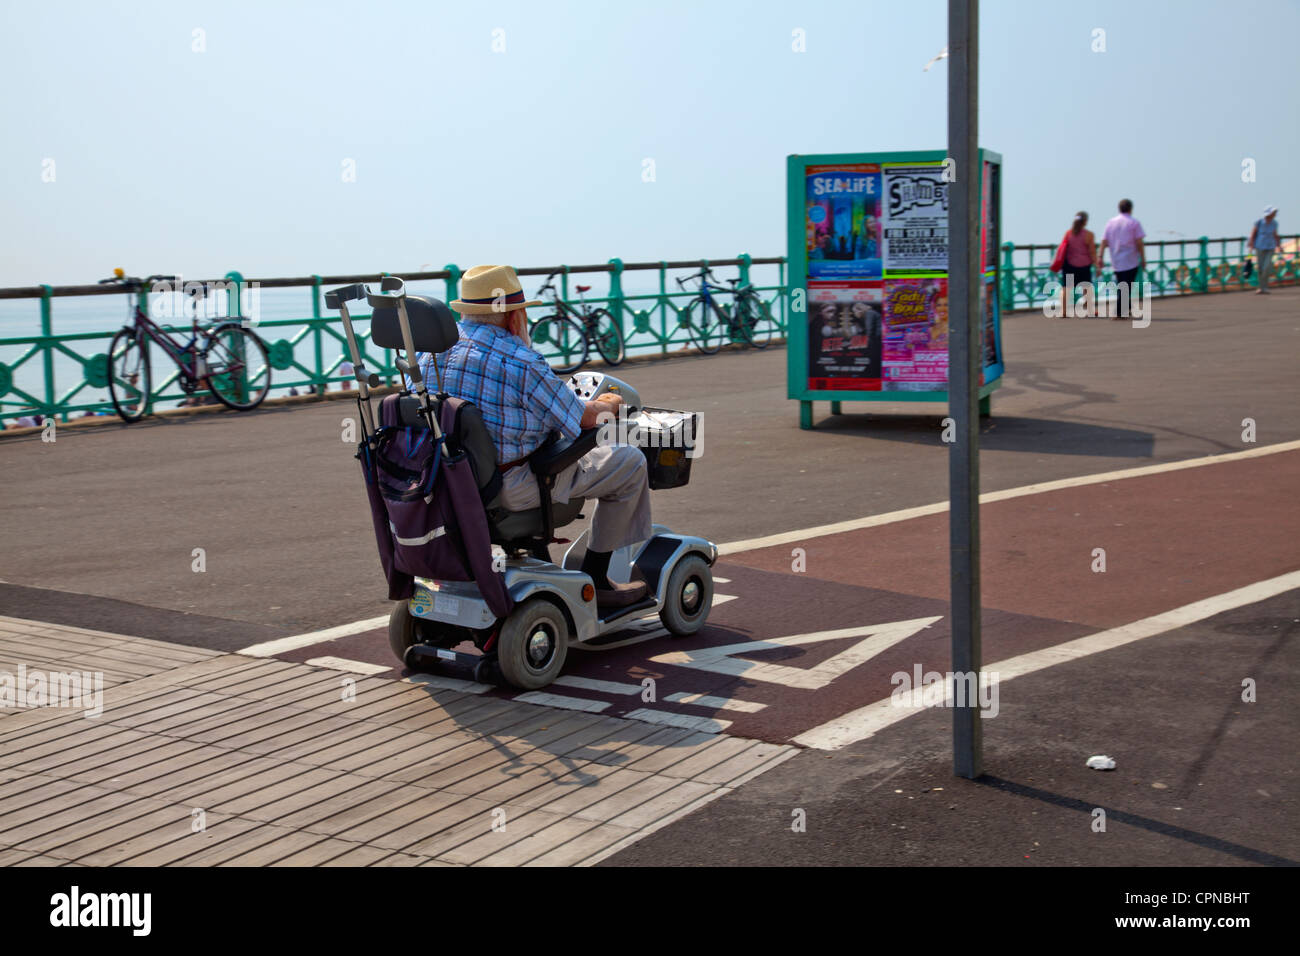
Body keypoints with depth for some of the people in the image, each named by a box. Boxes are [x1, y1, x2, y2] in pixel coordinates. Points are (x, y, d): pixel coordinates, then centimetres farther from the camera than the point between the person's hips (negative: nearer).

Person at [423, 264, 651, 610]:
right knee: (630, 462, 6)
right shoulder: (521, 362, -20)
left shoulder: (430, 351, 2)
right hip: (512, 487, -8)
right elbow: (580, 419, -11)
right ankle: (593, 580, 13)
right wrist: (606, 405, 12)